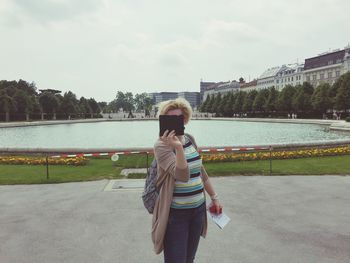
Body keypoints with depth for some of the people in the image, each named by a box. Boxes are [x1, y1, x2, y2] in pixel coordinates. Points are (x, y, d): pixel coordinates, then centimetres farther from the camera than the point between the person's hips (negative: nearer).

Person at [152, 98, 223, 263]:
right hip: (175, 213, -6)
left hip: (198, 209, 6)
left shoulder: (190, 139, 5)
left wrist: (214, 197, 18)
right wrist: (178, 147, -41)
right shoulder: (162, 145, -15)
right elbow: (182, 175, -27)